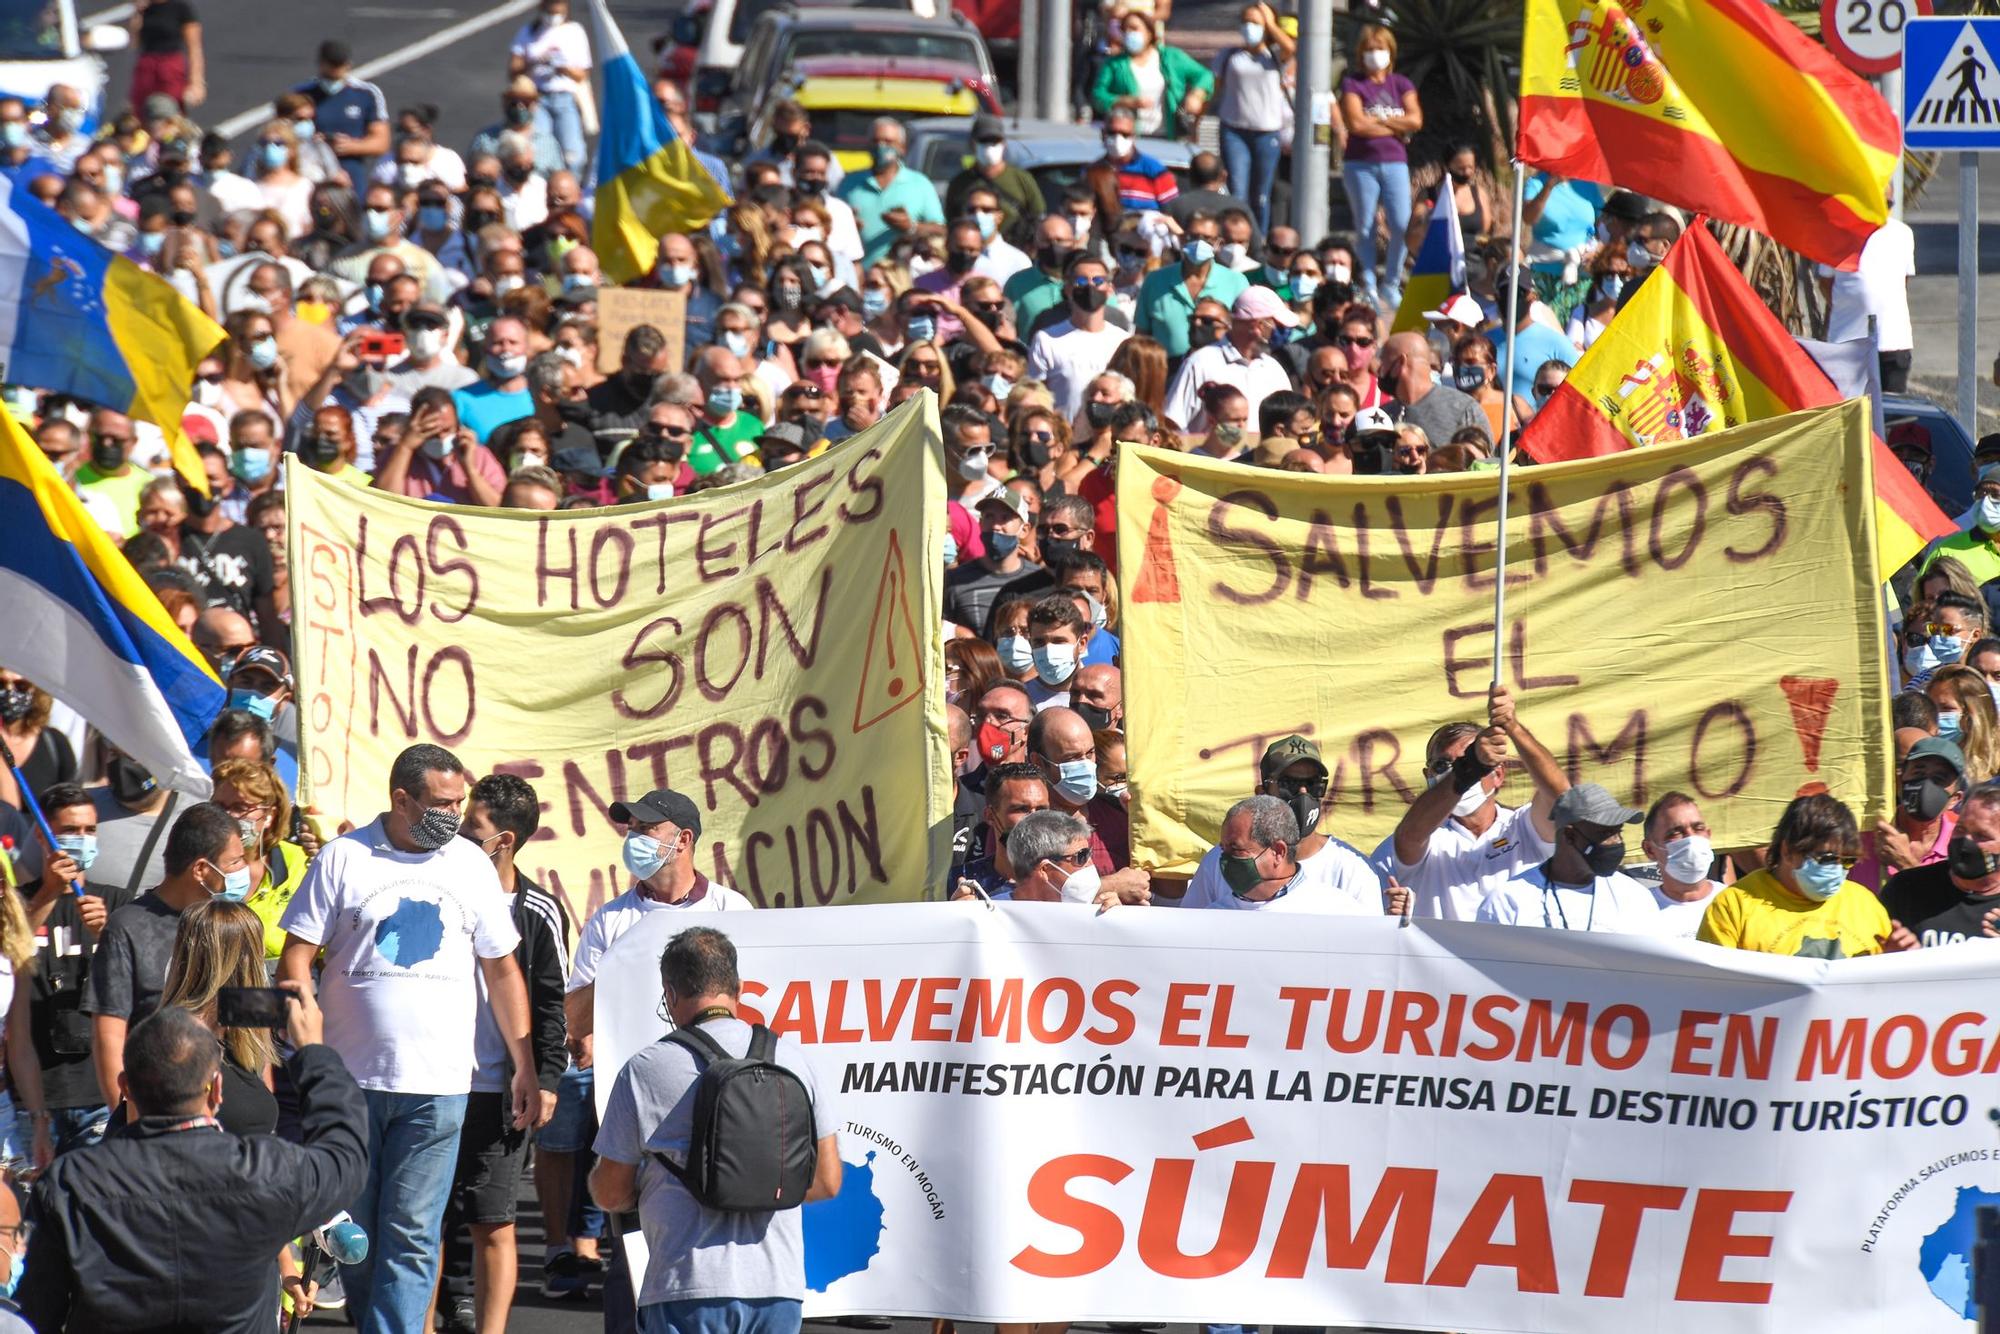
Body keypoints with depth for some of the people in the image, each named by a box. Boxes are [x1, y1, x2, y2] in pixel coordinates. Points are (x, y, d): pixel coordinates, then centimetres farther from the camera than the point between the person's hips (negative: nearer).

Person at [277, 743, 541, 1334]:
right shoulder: (344, 859, 0)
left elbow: (503, 970, 13)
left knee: (412, 1237, -6)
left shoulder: (470, 865, 8)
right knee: (354, 1232, 8)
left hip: (438, 1086, 0)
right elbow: (297, 958, 0)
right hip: (350, 1079, 0)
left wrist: (525, 1067, 10)